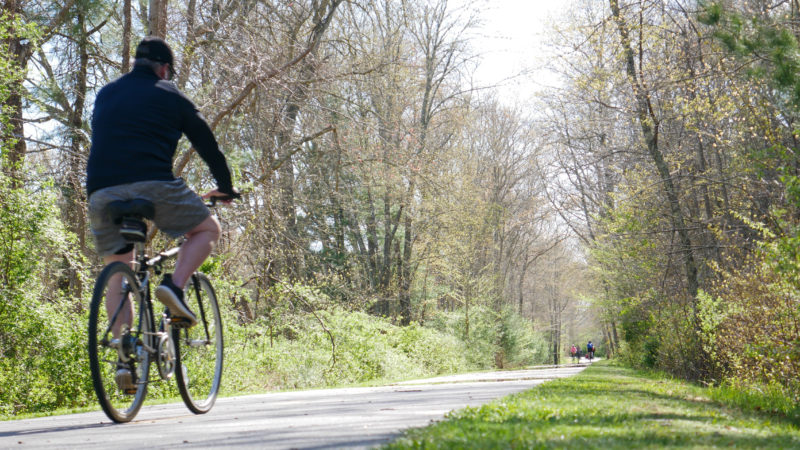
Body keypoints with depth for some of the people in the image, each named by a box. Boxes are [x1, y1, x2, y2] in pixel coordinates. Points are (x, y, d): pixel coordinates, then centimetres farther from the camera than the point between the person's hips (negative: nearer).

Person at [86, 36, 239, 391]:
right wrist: (226, 188, 32)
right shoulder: (170, 96, 13)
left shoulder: (105, 95, 25)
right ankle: (174, 285, -7)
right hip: (153, 185, -4)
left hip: (102, 191, 4)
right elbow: (207, 144, 18)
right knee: (208, 229, 18)